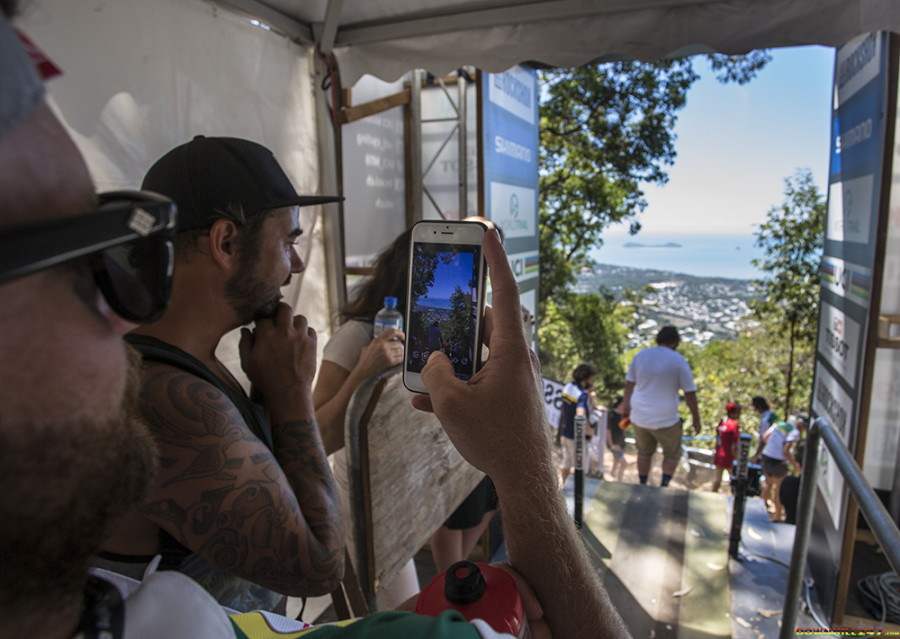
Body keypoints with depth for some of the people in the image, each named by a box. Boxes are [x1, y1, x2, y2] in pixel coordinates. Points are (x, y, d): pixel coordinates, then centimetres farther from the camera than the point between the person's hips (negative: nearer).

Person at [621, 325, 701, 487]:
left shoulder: (641, 355, 1)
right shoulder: (678, 361, -11)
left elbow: (629, 384, 8)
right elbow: (690, 393, -9)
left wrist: (625, 406, 19)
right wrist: (696, 419, 2)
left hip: (639, 417, 4)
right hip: (665, 420, -4)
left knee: (644, 452, 24)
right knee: (672, 455, 20)